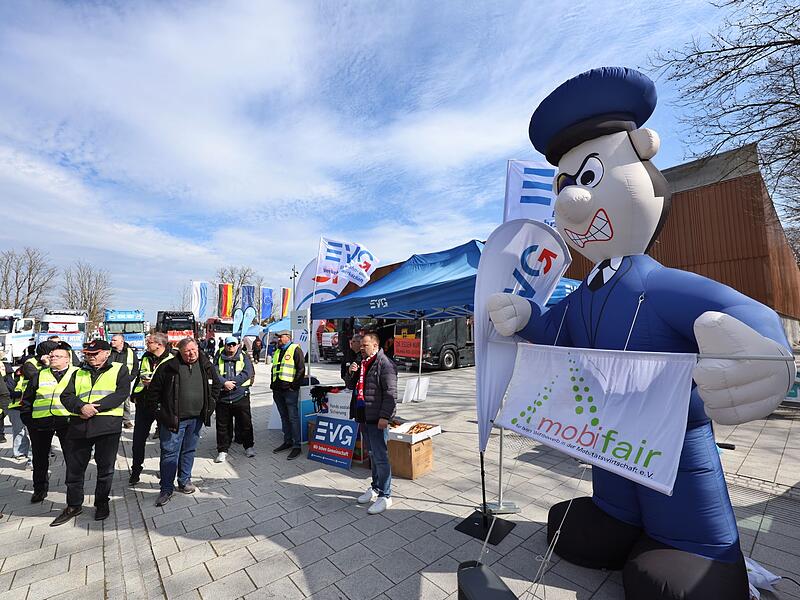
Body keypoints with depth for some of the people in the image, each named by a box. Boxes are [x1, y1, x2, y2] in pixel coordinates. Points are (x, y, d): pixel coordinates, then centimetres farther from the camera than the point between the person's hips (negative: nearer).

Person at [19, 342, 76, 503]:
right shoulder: (39, 376, 11)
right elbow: (26, 401, 14)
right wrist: (28, 421, 6)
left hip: (68, 422, -3)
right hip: (41, 422, 4)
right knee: (40, 458, 15)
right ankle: (40, 489, 31)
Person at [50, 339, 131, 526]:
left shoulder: (119, 369, 3)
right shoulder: (78, 373, 17)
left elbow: (121, 393, -9)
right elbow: (66, 396, 6)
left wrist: (96, 407, -17)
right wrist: (81, 407, -14)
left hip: (108, 426, -4)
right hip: (79, 425, 4)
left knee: (105, 468, 8)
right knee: (74, 467, 11)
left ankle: (102, 503, 26)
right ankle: (74, 505, 31)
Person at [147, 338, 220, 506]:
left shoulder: (206, 366, 0)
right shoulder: (168, 367, -11)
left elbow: (216, 386, 14)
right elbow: (153, 391, -3)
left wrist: (209, 406, 8)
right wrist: (160, 413, -6)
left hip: (196, 418, 3)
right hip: (173, 419, -3)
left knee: (189, 451, 17)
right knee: (170, 453, 3)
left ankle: (184, 481, 33)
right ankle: (166, 489, 18)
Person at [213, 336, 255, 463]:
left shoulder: (244, 356, 3)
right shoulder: (219, 358, 8)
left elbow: (248, 372, -10)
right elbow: (214, 373, -4)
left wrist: (233, 382, -17)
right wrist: (224, 383, -20)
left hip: (241, 396, -1)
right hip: (222, 397, 1)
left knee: (245, 423, 9)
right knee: (222, 426, 10)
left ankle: (248, 446, 26)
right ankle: (223, 450, 25)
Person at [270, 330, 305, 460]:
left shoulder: (295, 349, -6)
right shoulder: (277, 351, 19)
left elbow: (301, 369, -12)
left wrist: (294, 386, -15)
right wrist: (273, 384, 14)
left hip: (290, 390, -8)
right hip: (278, 390, 8)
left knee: (293, 418, -4)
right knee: (284, 417, 15)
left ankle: (297, 446, 2)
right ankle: (287, 441, 26)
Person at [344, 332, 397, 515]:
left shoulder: (385, 364, -14)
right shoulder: (362, 363, 13)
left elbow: (390, 393, -18)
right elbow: (351, 386, 20)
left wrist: (384, 416, -23)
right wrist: (352, 373, 0)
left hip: (377, 419, -9)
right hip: (363, 417, 9)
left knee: (380, 457, -2)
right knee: (372, 454, 21)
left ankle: (385, 496, 11)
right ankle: (375, 487, 36)